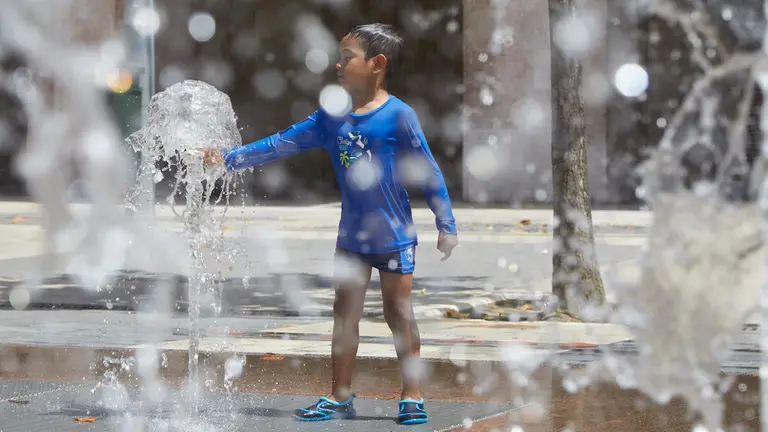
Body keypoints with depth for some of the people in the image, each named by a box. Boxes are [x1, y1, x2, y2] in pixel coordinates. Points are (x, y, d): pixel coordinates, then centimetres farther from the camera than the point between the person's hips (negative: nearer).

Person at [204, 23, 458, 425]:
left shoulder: (398, 116, -14)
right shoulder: (332, 118, 1)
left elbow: (429, 173, -10)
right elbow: (283, 143, 1)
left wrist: (446, 225, -9)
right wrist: (231, 158, -7)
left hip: (394, 237, -5)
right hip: (351, 237, 5)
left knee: (399, 314, 1)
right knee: (345, 315, 8)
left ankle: (412, 397, 10)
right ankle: (339, 398, 16)